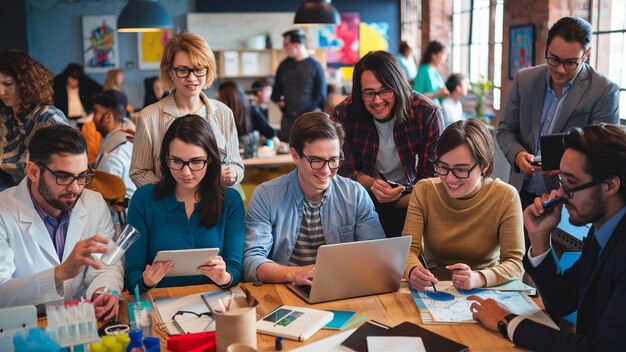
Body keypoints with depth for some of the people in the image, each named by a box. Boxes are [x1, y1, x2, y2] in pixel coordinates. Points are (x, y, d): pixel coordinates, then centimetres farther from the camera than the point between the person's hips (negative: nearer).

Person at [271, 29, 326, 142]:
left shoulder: (315, 66, -4)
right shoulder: (284, 65, 11)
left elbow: (320, 95, -1)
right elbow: (276, 89, 22)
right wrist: (278, 100, 4)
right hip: (287, 119, 4)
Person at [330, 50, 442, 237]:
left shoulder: (428, 114, -13)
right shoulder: (344, 115, -12)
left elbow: (431, 174, -9)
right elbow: (343, 169, -5)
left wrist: (400, 201, -28)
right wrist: (371, 184, -27)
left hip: (410, 195, 1)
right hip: (364, 198, 0)